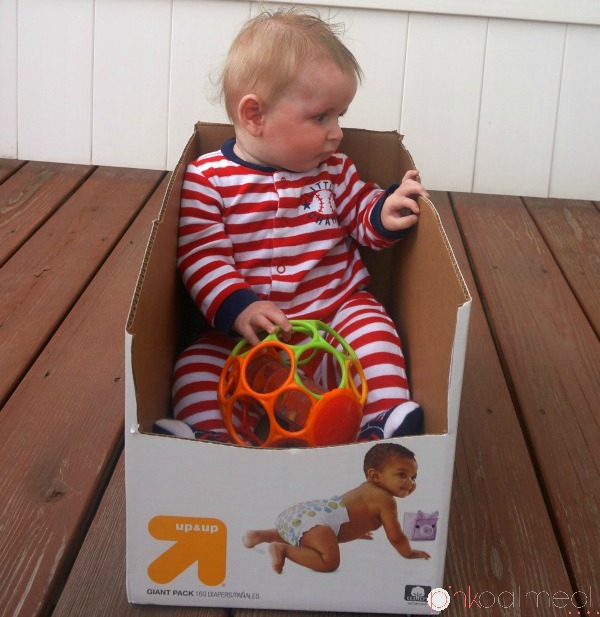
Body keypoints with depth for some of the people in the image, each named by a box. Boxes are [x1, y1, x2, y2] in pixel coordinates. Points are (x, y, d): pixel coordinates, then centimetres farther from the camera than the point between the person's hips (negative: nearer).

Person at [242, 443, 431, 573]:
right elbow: (395, 537, -2)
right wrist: (409, 553, 16)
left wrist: (356, 530, 63)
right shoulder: (386, 500, -4)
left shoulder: (368, 488, 25)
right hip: (315, 521, -10)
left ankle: (263, 535, 21)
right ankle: (282, 549, -23)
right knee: (330, 562, -27)